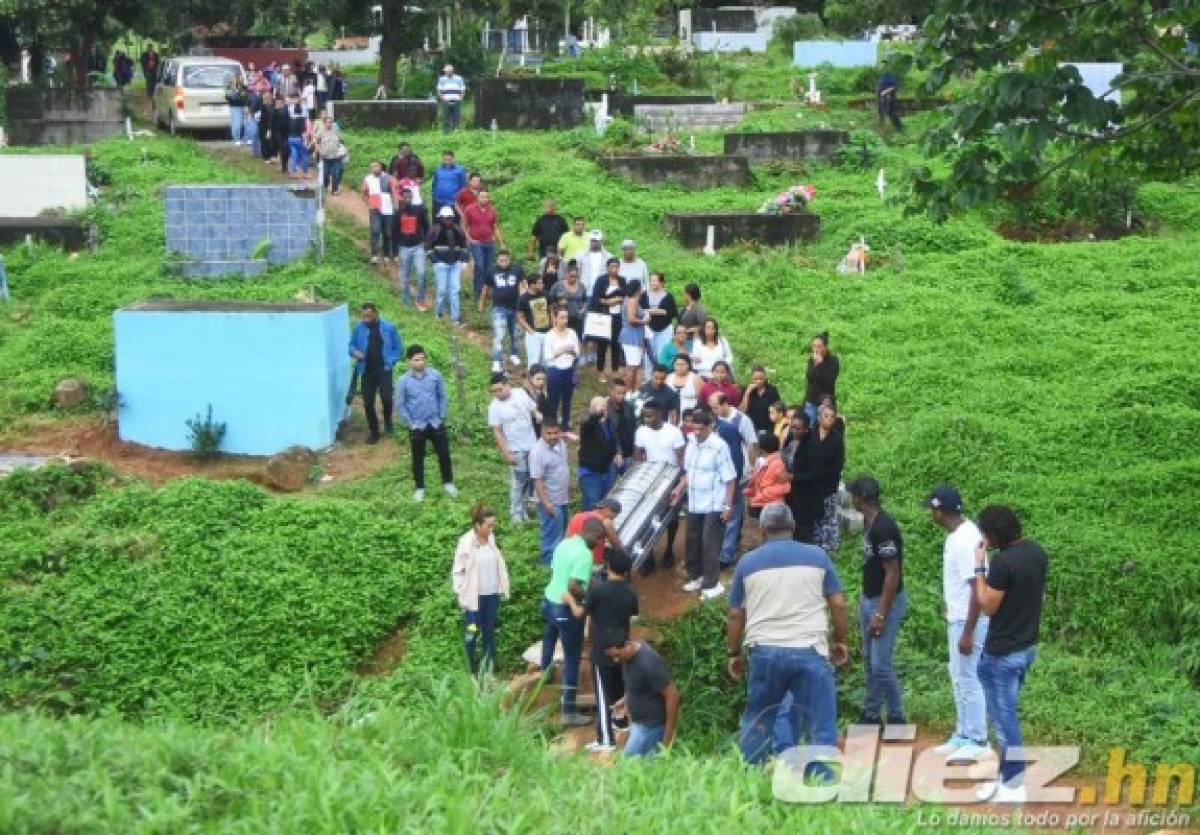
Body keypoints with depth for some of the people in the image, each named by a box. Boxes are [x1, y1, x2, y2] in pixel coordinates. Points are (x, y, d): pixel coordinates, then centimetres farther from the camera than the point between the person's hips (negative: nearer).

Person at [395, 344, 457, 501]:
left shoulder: (435, 374, -8)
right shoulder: (404, 380, -12)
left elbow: (442, 397, 2)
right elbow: (400, 405, -5)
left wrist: (441, 417, -1)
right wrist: (410, 423, -6)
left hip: (436, 423, 1)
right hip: (417, 426, -1)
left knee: (444, 453, 9)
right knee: (418, 458, 10)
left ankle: (448, 483, 28)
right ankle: (419, 488, 25)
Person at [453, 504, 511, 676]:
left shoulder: (491, 539, -1)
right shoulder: (466, 543, -16)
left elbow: (499, 564, 9)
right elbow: (458, 571, -11)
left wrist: (503, 588, 7)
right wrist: (461, 596, -12)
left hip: (492, 595, 5)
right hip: (474, 597, -5)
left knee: (490, 634, 13)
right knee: (471, 634, 8)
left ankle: (488, 671, 24)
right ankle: (472, 673, 21)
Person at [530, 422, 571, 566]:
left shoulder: (560, 444, -1)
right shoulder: (538, 452, -26)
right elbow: (537, 479, -25)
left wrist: (569, 488, 21)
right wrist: (545, 502, -27)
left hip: (562, 497, 9)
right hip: (550, 501, -9)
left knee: (562, 528, 24)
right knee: (552, 533, 1)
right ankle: (550, 561, 15)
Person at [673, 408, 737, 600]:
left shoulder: (719, 446, -18)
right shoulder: (691, 443, 3)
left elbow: (730, 478, -15)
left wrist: (728, 505, -15)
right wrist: (679, 489, 9)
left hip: (713, 505, -7)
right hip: (694, 503, 7)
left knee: (710, 543, -4)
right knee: (693, 541, 16)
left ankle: (712, 583, 3)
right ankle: (696, 576, 32)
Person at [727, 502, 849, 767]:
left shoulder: (748, 562, 7)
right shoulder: (817, 556, 4)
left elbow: (735, 615, 8)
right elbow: (838, 605, 4)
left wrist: (734, 653, 18)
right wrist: (841, 641, 17)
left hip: (765, 651, 2)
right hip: (809, 651, -2)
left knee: (757, 722, 17)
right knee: (820, 727, 3)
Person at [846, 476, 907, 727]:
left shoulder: (883, 528, -24)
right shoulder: (868, 522, 6)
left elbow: (893, 573, -24)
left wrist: (881, 614, -23)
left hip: (886, 602, -10)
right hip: (869, 599, 10)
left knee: (881, 664, -7)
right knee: (870, 659, 16)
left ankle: (897, 718, 5)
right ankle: (872, 714, 27)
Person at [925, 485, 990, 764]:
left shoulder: (965, 541, -25)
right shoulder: (957, 533, 7)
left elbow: (979, 589, -26)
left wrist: (968, 633, -25)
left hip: (969, 622, -10)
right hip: (957, 619, 10)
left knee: (969, 679, -1)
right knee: (959, 678, 17)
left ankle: (977, 742, 9)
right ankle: (962, 735, 28)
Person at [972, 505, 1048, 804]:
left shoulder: (1003, 561, -24)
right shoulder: (1037, 552, 3)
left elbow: (988, 606, -17)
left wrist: (980, 567, -13)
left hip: (1003, 652, -9)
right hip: (1027, 646, 9)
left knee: (1004, 717, 3)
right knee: (1007, 713, 20)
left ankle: (1013, 786, 10)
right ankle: (1007, 775, 28)